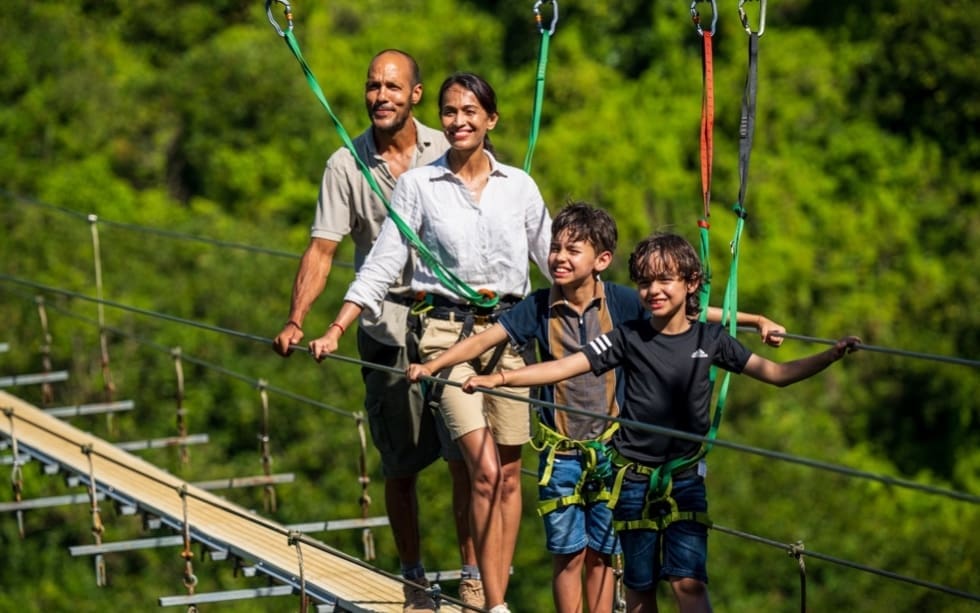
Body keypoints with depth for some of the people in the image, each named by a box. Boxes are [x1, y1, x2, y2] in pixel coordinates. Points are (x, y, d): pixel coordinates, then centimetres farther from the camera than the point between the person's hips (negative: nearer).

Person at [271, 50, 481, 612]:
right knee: (401, 465, 5)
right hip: (387, 328, 0)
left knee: (465, 456, -4)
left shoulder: (447, 153, 0)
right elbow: (322, 249, -2)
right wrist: (296, 321, -14)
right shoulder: (347, 165, 0)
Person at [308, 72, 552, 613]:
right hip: (447, 331, -3)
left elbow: (554, 258, 16)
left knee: (509, 472, 3)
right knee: (484, 469, -14)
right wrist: (335, 332, -5)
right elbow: (381, 265, 2)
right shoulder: (418, 185, 2)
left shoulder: (519, 186, 8)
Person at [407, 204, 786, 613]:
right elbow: (485, 339, -7)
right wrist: (431, 365, -19)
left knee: (601, 553, 7)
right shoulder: (539, 307, -4)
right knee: (568, 552, 3)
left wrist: (757, 321, 2)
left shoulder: (621, 302, -4)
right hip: (560, 452, 0)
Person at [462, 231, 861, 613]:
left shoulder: (710, 339, 2)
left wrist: (831, 356, -3)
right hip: (634, 478, 0)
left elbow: (776, 373, 8)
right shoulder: (629, 338, -2)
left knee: (689, 581, -12)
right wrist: (499, 378, -18)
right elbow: (565, 367, -8)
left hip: (685, 476, 0)